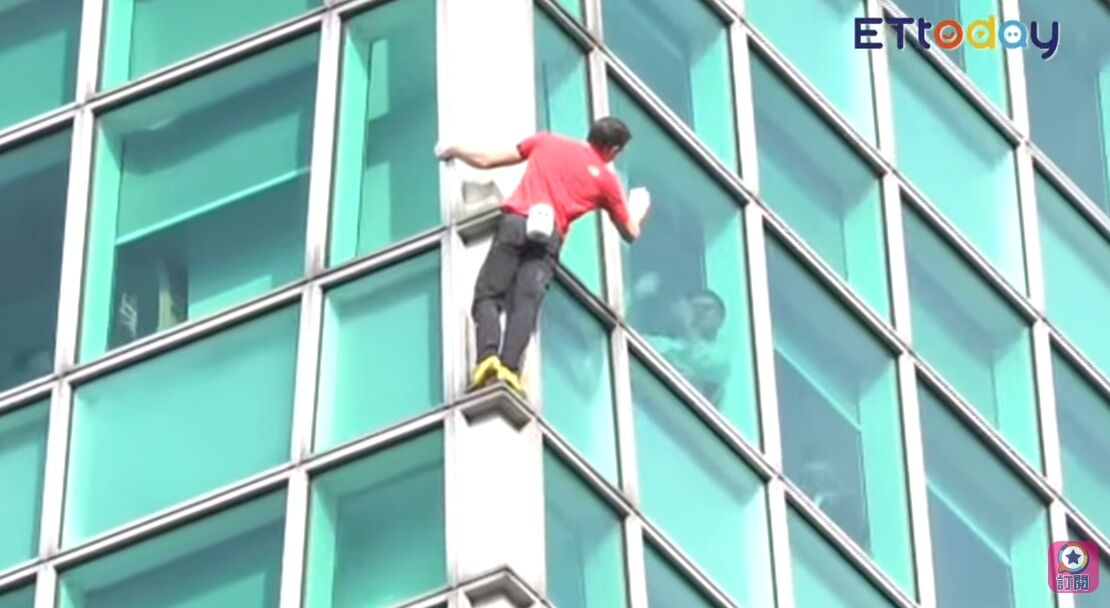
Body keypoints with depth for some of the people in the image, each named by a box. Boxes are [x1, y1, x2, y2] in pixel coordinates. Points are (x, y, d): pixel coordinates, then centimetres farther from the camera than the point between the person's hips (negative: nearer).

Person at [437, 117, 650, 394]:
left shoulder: (546, 141, 20)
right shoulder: (607, 179, 18)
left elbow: (486, 160, 23)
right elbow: (631, 233, 28)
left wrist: (454, 151, 43)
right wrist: (639, 213, 52)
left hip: (516, 223, 0)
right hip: (549, 237, 0)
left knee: (488, 295, -1)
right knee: (525, 303, -10)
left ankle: (488, 355, -28)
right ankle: (510, 367, -33)